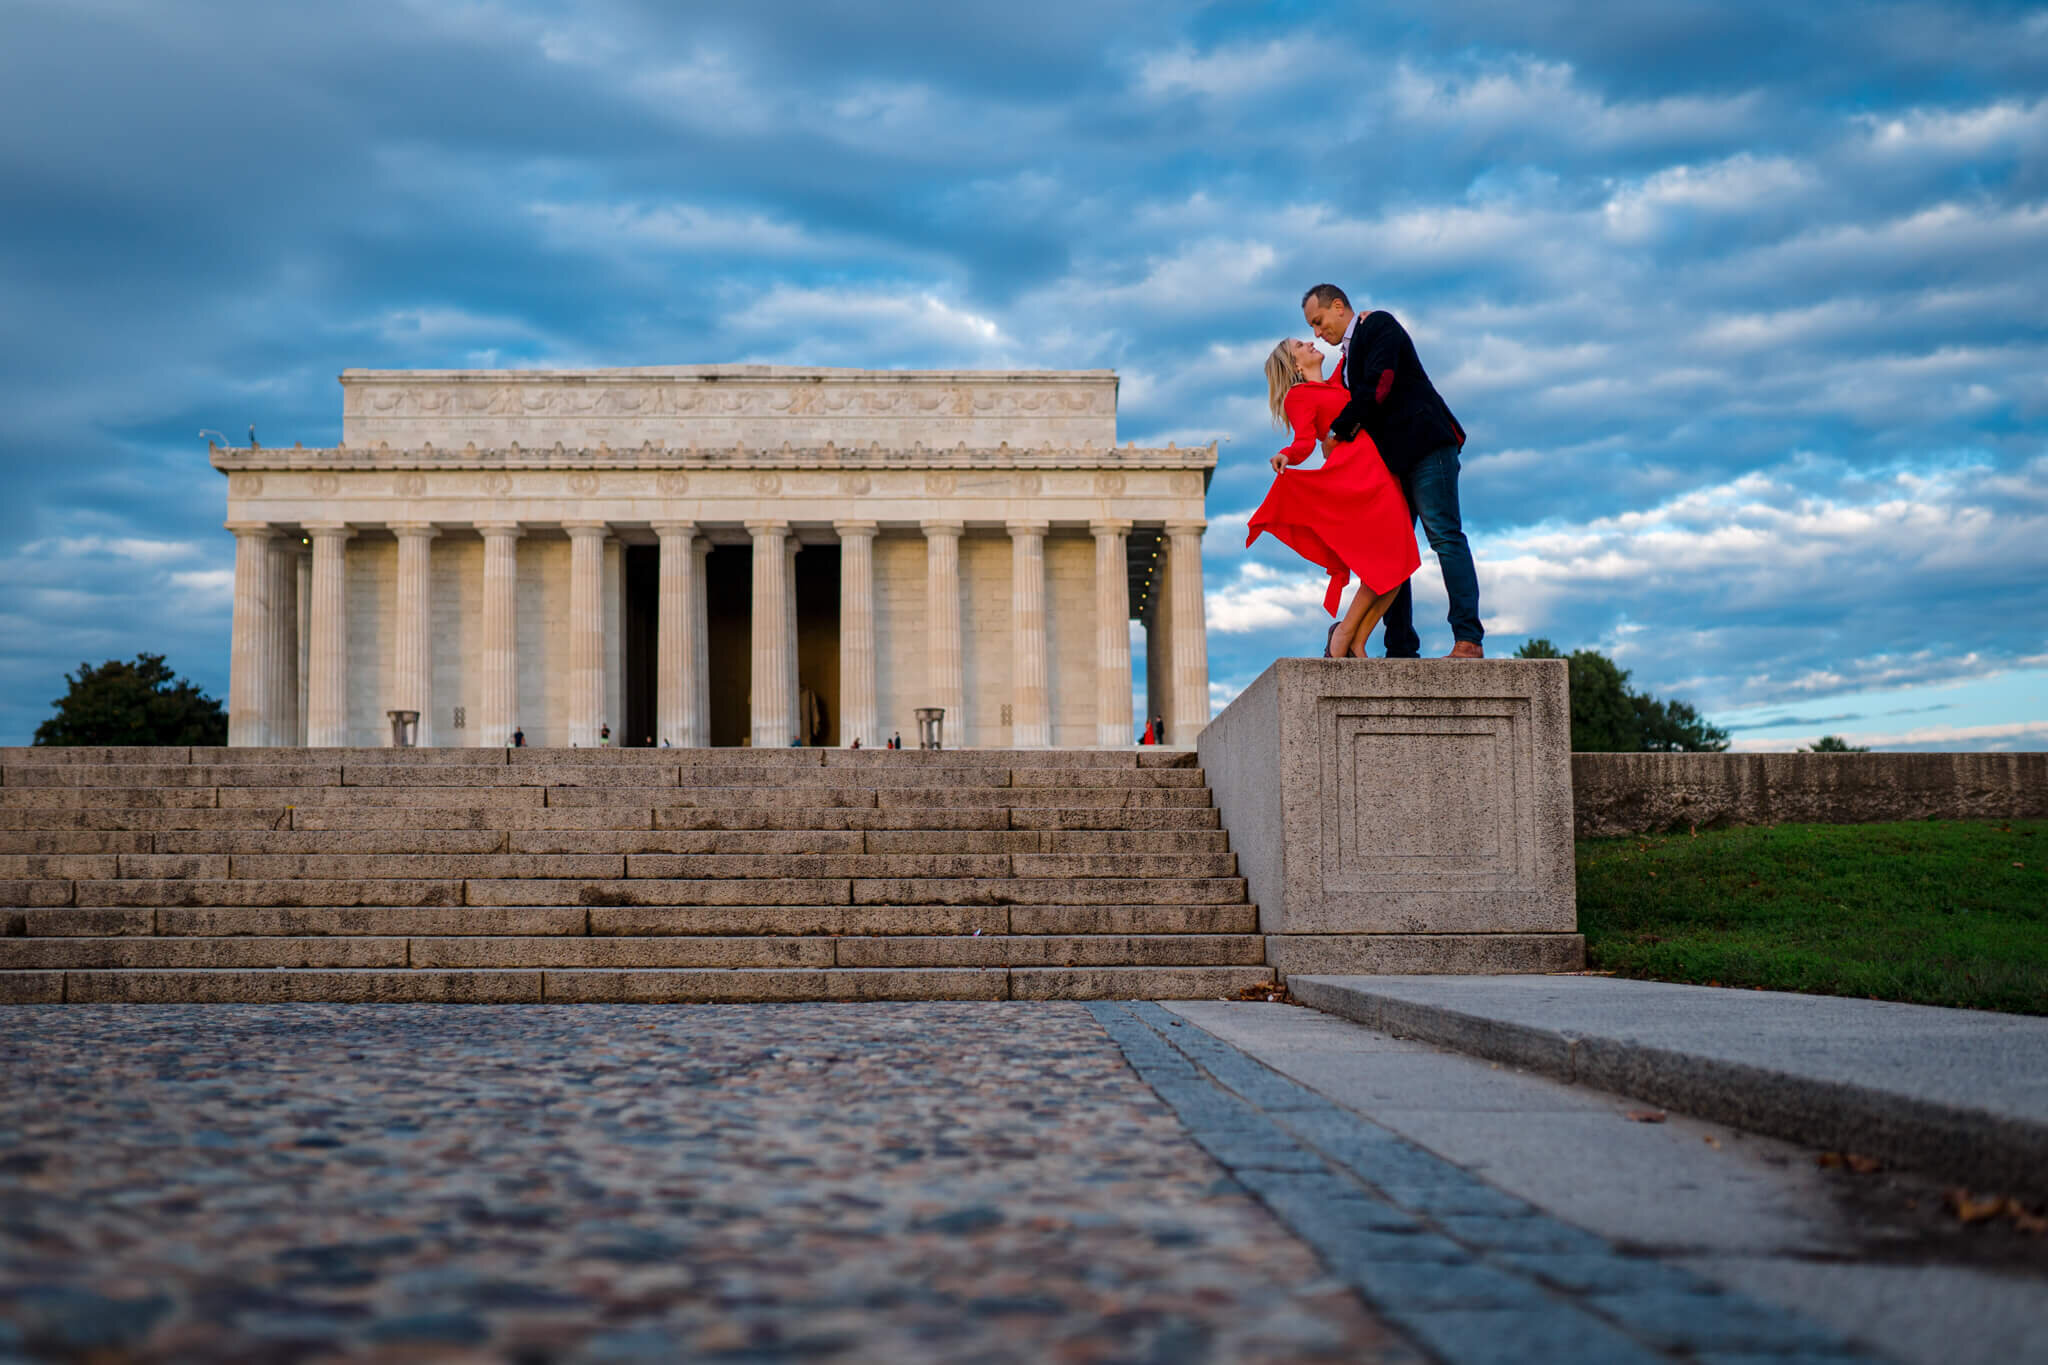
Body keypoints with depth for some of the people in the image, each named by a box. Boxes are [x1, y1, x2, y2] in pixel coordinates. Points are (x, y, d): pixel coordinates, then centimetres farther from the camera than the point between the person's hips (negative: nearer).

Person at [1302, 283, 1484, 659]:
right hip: (1392, 458, 10)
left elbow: (1377, 385, -15)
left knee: (1444, 535, -14)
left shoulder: (1379, 325, -1)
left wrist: (1338, 432, -11)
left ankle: (1468, 639, -20)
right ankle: (1401, 649, 3)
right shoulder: (1349, 356, 25)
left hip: (1424, 442, -10)